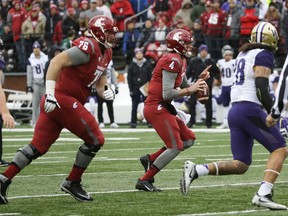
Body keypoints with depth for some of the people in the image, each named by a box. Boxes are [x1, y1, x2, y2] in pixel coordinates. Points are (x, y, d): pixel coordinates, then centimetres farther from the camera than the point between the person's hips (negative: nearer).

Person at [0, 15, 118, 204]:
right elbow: (57, 61, -21)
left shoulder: (105, 53, 16)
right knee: (95, 139, -2)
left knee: (38, 147, 8)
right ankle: (73, 183, 8)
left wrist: (105, 91, -1)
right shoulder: (88, 47, -14)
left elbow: (99, 78, 22)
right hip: (63, 100, -9)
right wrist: (50, 93, -26)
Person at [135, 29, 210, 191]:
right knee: (175, 146, -10)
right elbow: (167, 94, -21)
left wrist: (199, 80, 6)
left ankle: (150, 159, 14)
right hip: (157, 107, -10)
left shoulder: (180, 61, 15)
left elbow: (186, 88, 22)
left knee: (189, 140, 12)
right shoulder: (173, 62, -17)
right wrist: (190, 89, -17)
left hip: (162, 108, 10)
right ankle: (144, 181, -6)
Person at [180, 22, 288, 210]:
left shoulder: (243, 54, 20)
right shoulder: (263, 55, -6)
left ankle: (195, 170, -5)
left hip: (235, 110, 8)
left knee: (240, 165, 9)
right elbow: (261, 89, -16)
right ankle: (263, 195, -17)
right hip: (250, 111, -8)